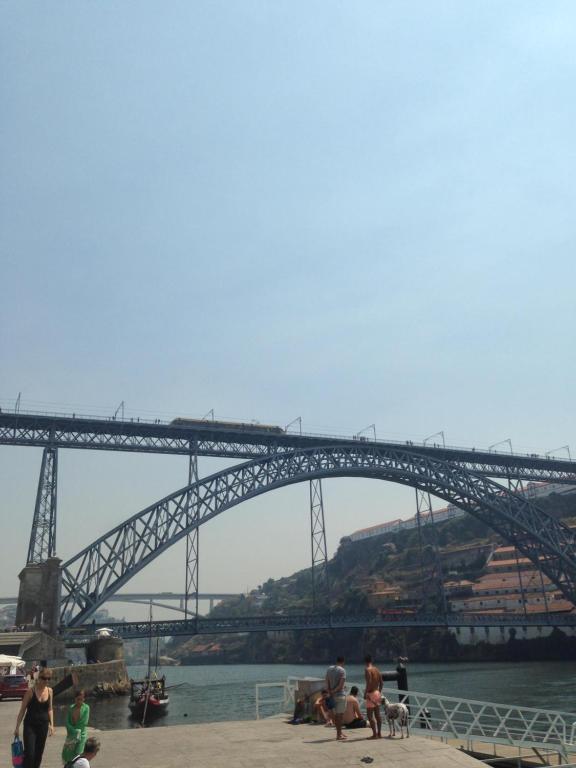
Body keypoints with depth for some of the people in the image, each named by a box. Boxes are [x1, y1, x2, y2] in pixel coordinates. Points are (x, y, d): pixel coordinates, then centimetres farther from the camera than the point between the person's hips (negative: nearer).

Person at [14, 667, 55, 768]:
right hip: (30, 725, -4)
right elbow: (22, 710, -6)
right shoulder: (31, 691, -12)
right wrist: (17, 727, -5)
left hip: (43, 725, 4)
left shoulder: (49, 691, 0)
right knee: (29, 753, -8)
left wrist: (51, 725, 6)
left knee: (39, 753, 10)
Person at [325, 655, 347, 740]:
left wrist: (330, 693, -1)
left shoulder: (329, 669, 8)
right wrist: (333, 691, -6)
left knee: (336, 715, 14)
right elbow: (341, 685, -17)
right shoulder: (342, 670, -11)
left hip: (332, 695, 6)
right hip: (340, 695, -6)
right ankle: (339, 735, 2)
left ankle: (339, 733, 24)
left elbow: (327, 683, 4)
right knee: (340, 715, 0)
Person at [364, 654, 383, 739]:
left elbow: (369, 683, -23)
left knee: (370, 715, -2)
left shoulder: (367, 669, -15)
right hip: (377, 693, 8)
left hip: (371, 693, -8)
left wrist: (365, 693, -16)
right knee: (377, 714, 13)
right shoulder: (376, 669, 9)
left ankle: (374, 734, -4)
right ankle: (379, 733, 18)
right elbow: (381, 682, 13)